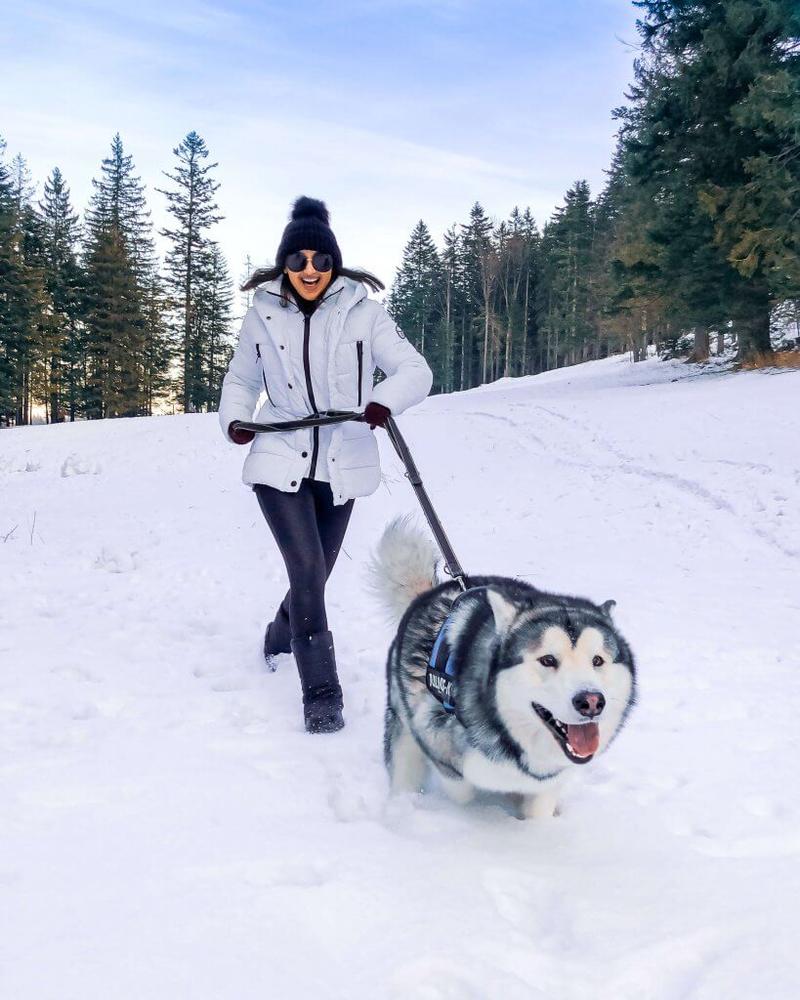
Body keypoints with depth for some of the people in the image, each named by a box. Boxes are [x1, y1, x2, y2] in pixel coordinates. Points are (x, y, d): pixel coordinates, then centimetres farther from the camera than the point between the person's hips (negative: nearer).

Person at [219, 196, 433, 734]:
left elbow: (416, 371, -9)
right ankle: (322, 691, -3)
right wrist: (234, 419, -6)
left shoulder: (362, 312, -6)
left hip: (340, 468, 1)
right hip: (279, 463, -1)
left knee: (314, 575, 16)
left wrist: (384, 401, -30)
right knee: (307, 571, -15)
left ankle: (281, 636, 49)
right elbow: (241, 379, 15)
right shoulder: (263, 315, 1)